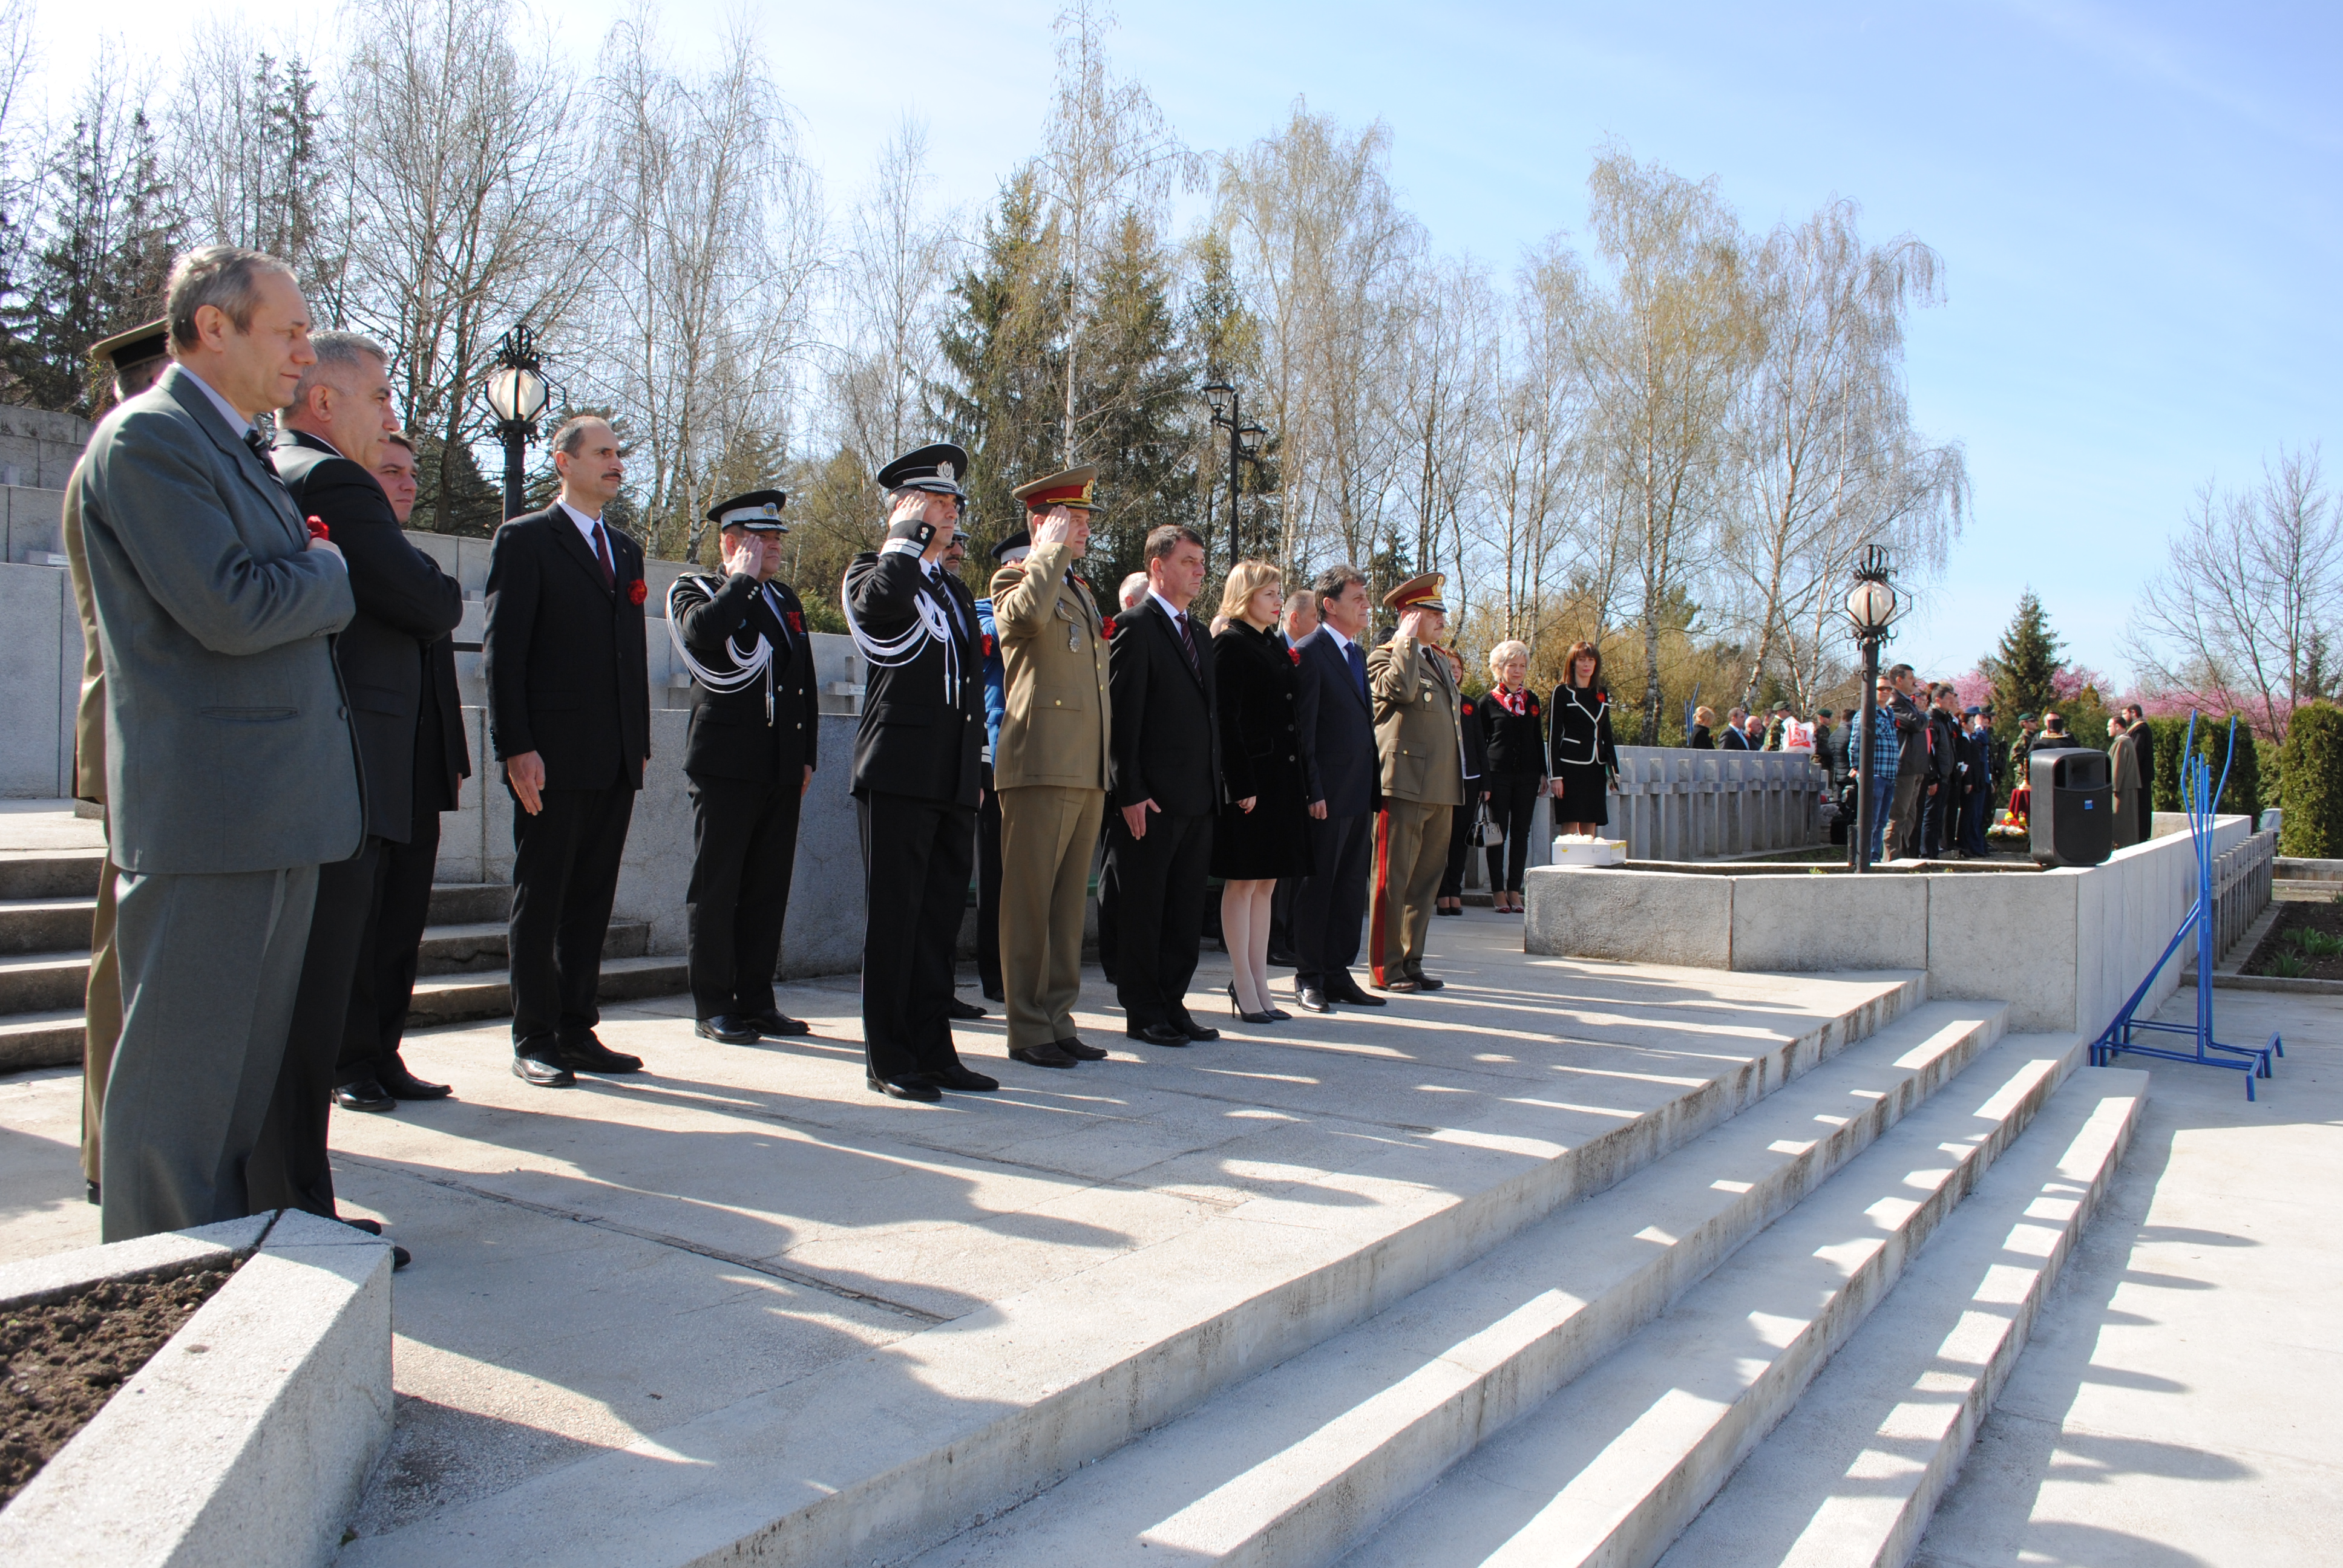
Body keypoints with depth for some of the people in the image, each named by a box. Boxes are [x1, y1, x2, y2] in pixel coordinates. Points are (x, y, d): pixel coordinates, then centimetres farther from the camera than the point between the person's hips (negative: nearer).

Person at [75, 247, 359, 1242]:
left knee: (257, 1058, 15)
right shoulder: (146, 438, -10)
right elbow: (230, 609, -20)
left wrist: (313, 567, 8)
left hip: (280, 811, 9)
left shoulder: (240, 451, 20)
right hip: (204, 812, -9)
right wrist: (332, 575, -4)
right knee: (181, 1063, 0)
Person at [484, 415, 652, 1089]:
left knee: (592, 899, 10)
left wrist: (641, 743, 13)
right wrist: (515, 747, -14)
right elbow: (502, 651, -7)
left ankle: (578, 1031, 18)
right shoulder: (524, 540, -1)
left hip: (616, 759, 6)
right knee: (539, 900, 2)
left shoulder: (626, 550, 18)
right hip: (553, 755, -6)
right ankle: (534, 1040, 10)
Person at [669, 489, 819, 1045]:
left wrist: (808, 756, 14)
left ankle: (756, 1001, 15)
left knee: (768, 888, 7)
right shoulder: (695, 591, 2)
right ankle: (713, 1007, 7)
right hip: (725, 765, -6)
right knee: (716, 888, 0)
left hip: (782, 768, 6)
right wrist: (743, 579, -9)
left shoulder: (787, 600, 20)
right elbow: (703, 631, -23)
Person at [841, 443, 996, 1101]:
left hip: (956, 777, 7)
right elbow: (886, 599, -25)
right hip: (899, 772, -7)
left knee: (941, 916, 9)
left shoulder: (956, 591, 23)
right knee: (894, 916, -2)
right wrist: (910, 533, -8)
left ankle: (933, 1052, 16)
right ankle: (889, 1061, 5)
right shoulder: (871, 571, 1)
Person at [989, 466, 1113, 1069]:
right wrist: (1052, 548, -12)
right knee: (1030, 900, -4)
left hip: (1086, 772, 8)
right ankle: (1027, 1031, 1)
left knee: (1069, 901, 10)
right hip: (1041, 766, -8)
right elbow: (1030, 610, -28)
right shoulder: (1015, 578, -1)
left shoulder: (1082, 592, 24)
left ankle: (1058, 1022, 16)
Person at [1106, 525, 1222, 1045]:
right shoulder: (1136, 627, -7)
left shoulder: (1200, 636, 18)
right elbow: (1122, 716, -13)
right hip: (1151, 800, -8)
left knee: (1187, 910, 11)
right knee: (1143, 909, 2)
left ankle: (1172, 1005, 20)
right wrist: (1131, 792, -17)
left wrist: (1217, 787, 12)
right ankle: (1142, 1014, 10)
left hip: (1198, 802, 8)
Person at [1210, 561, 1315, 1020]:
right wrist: (1242, 786, -20)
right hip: (1247, 779, -8)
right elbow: (1227, 720, -14)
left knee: (1266, 883, 10)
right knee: (1243, 883, -1)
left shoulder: (1278, 646, 17)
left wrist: (1303, 782, 11)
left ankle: (1260, 986, 16)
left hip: (1282, 778, 8)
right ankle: (1245, 989, 5)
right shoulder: (1230, 645, -8)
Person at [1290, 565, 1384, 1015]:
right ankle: (1309, 979, 10)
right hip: (1328, 792, -8)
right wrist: (1313, 790, -17)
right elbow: (1303, 729, -13)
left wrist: (1374, 783, 12)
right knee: (1318, 886, 1)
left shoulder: (1359, 654, 16)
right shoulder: (1311, 653, -9)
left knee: (1351, 886, 11)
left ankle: (1338, 973, 19)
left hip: (1361, 791, 8)